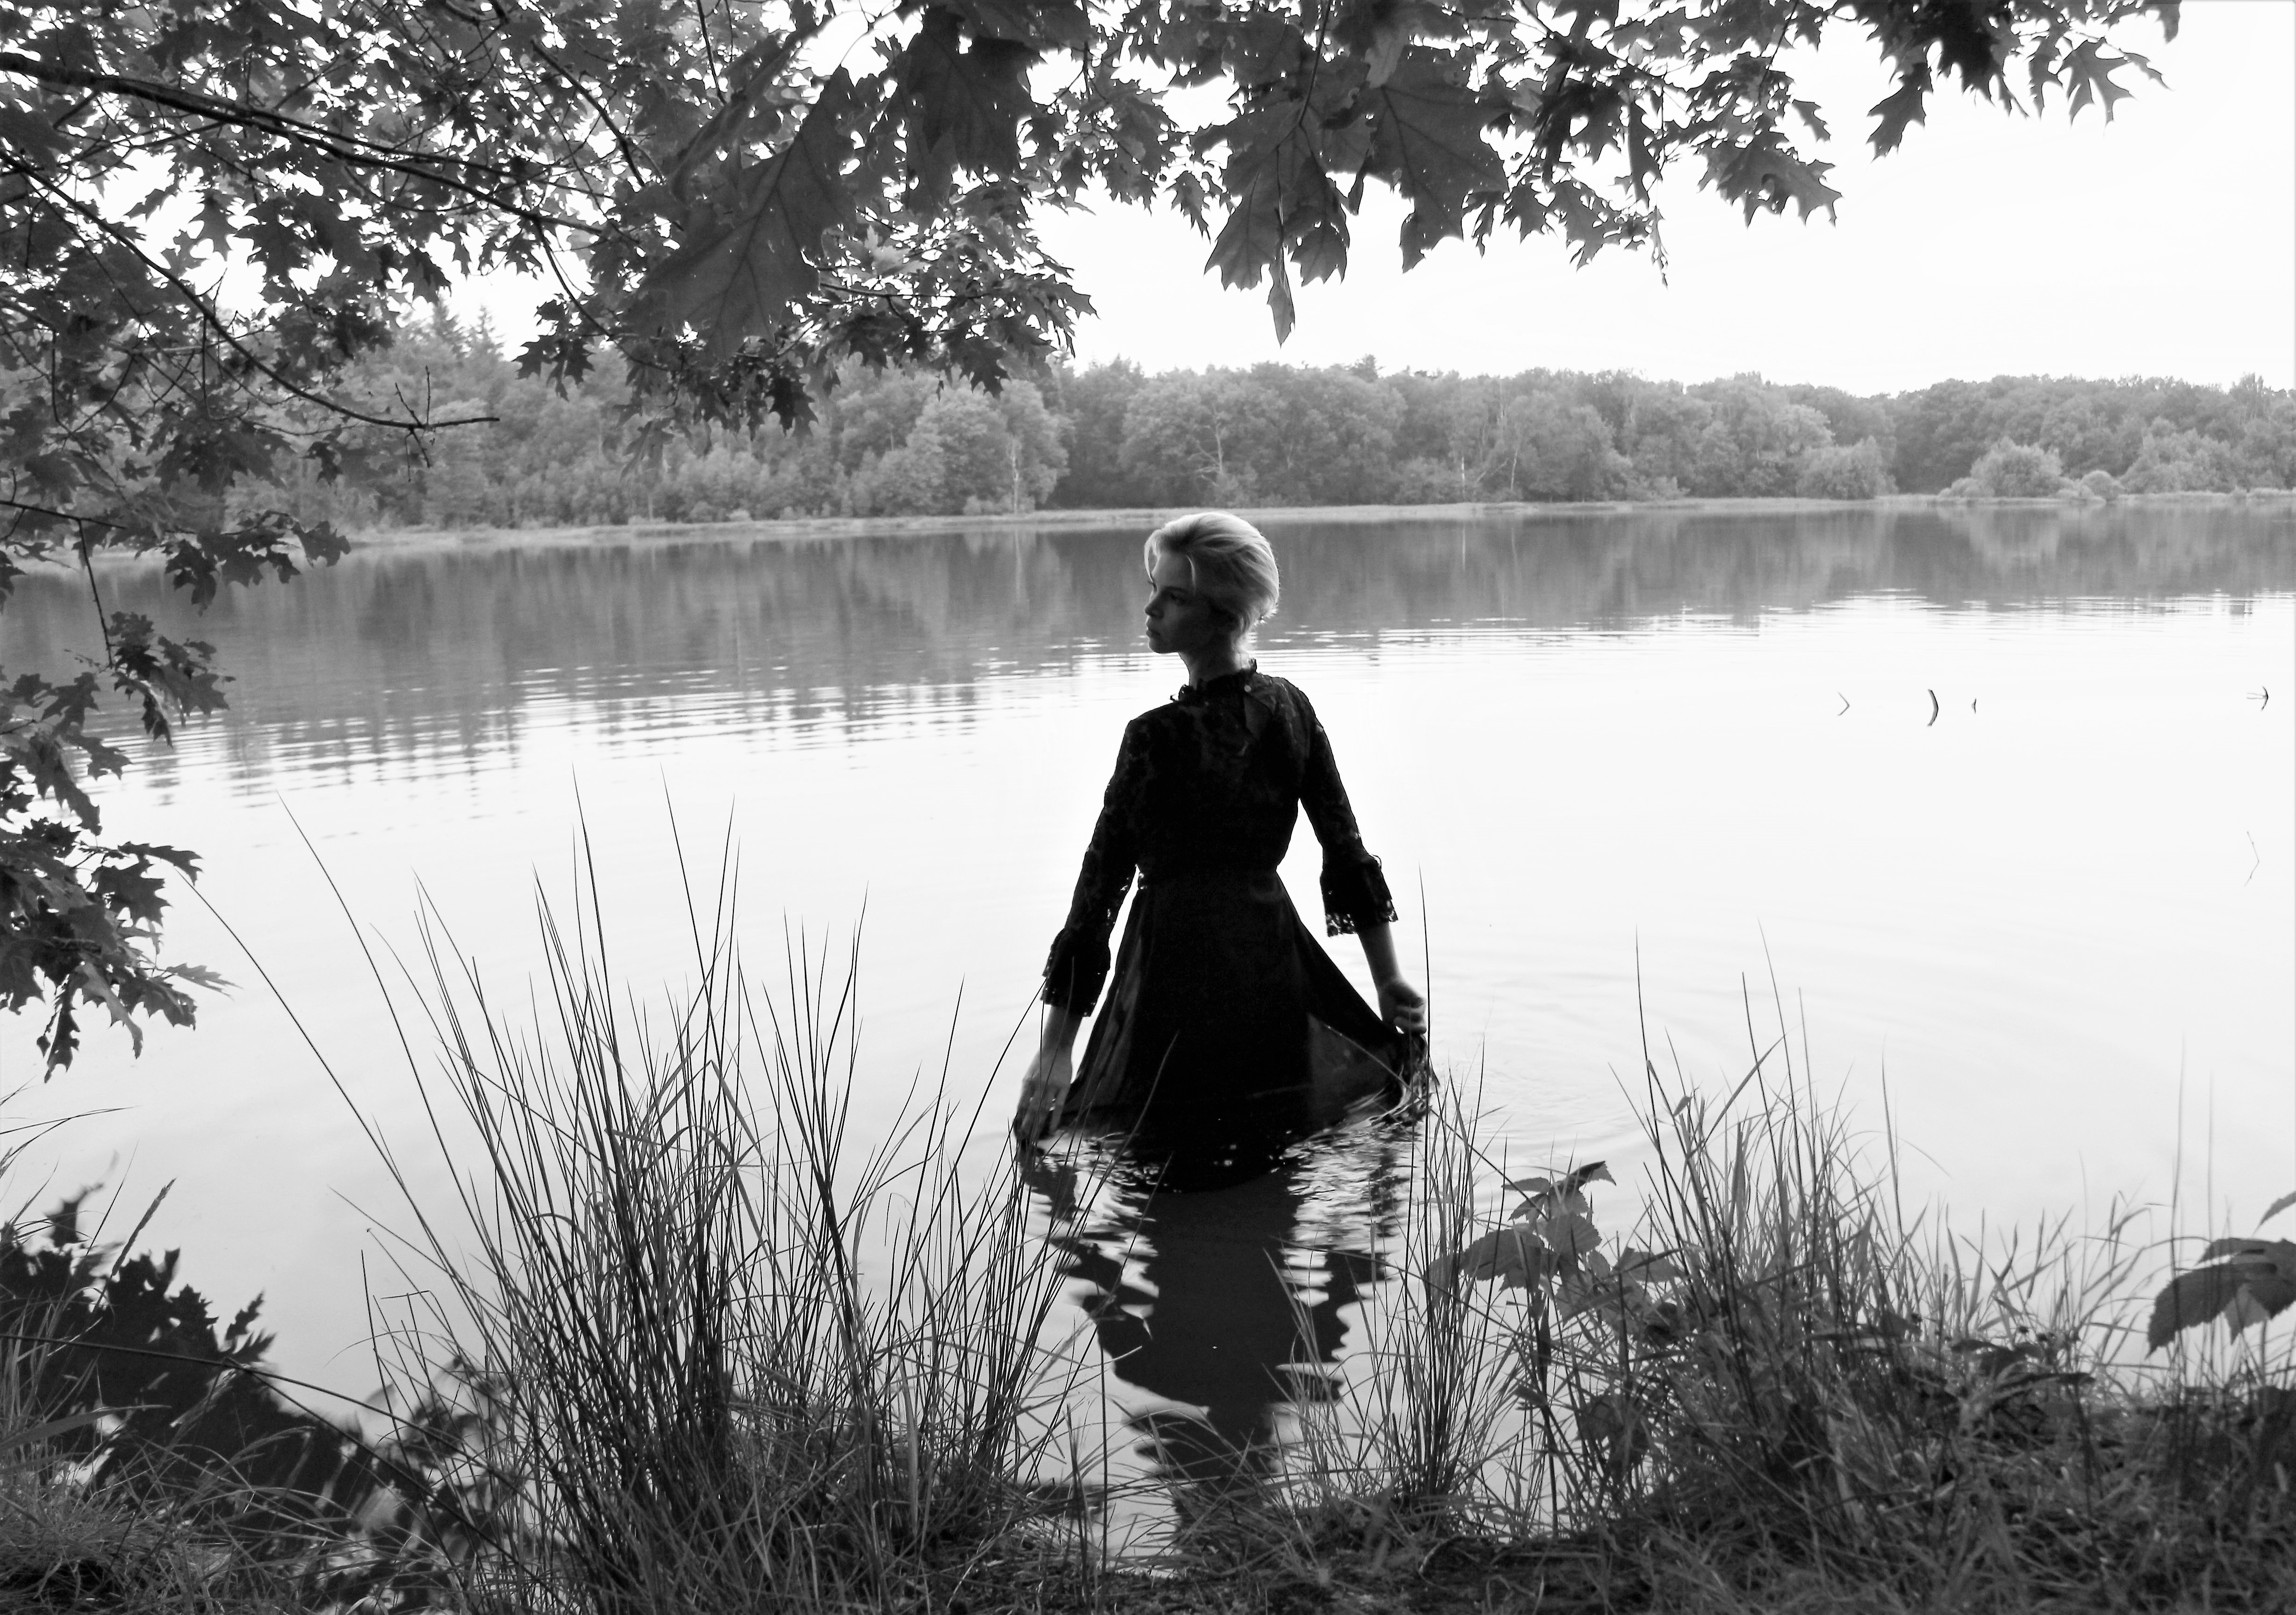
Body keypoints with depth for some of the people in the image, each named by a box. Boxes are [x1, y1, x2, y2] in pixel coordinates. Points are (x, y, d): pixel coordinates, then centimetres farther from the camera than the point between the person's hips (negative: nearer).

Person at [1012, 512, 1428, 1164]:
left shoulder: (1157, 738, -19)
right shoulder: (1292, 709, -1)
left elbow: (1100, 888, -17)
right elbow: (1347, 848, 4)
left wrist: (1057, 1044, -14)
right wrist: (1390, 980, 13)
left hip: (1182, 966, -6)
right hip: (1271, 959, 6)